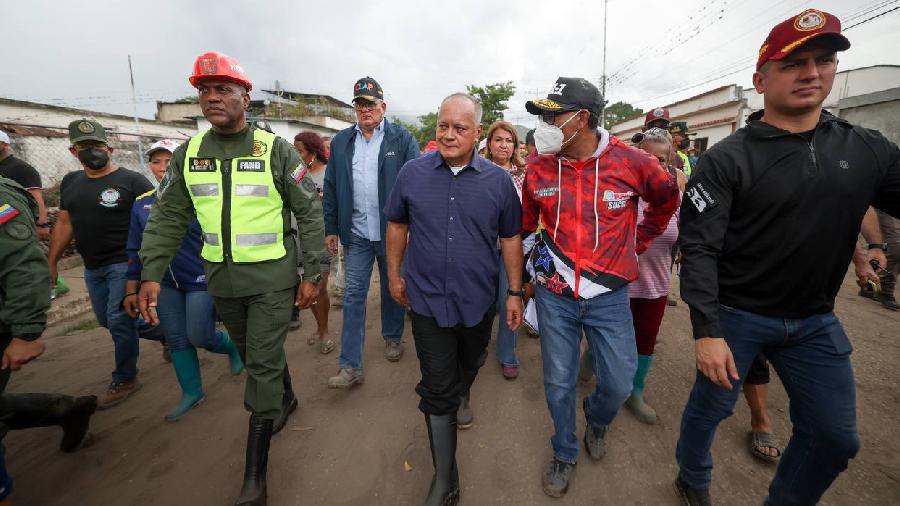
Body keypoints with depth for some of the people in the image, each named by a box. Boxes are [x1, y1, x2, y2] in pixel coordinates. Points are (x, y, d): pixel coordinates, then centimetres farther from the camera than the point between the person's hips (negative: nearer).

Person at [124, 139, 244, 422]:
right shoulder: (142, 203, 4)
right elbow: (135, 250, 11)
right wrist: (132, 290, 11)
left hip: (202, 281, -5)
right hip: (165, 284, 6)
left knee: (199, 337, -2)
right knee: (176, 340, 11)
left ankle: (232, 346, 32)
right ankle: (192, 391, 28)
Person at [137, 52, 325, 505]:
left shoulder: (276, 150, -8)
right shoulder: (187, 154, 5)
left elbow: (310, 214, -7)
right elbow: (167, 219, 7)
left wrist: (313, 273, -9)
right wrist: (151, 275, -2)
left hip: (272, 276, -5)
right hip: (221, 279, 5)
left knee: (263, 363, -1)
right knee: (253, 353, 20)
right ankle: (286, 399, 49)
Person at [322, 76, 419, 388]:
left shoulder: (402, 140, -3)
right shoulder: (341, 142, 8)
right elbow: (331, 187, 9)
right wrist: (331, 228, 6)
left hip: (393, 231, -2)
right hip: (356, 233, 3)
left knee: (392, 289, 14)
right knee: (353, 295, 2)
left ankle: (392, 337, 38)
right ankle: (350, 366, 8)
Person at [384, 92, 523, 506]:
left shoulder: (498, 180, -4)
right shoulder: (413, 173, -4)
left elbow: (510, 238, 1)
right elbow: (397, 226, 7)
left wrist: (515, 292, 0)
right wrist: (394, 275, 9)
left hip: (478, 300, 2)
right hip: (427, 299, -1)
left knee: (469, 366, 25)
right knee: (436, 388, 4)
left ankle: (458, 401, 59)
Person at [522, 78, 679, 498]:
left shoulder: (632, 162, -8)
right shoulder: (538, 168, -5)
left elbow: (667, 199, 13)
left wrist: (636, 243, 11)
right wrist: (532, 273, 11)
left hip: (609, 294, 0)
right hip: (554, 295, 1)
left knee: (619, 383, 9)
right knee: (558, 383, 11)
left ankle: (597, 419, 47)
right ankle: (564, 453, 39)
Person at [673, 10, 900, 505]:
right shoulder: (726, 159, -15)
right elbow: (698, 247, -19)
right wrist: (706, 330, -24)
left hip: (816, 320, 5)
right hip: (736, 314, -4)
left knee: (835, 436, 14)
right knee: (710, 407, 11)